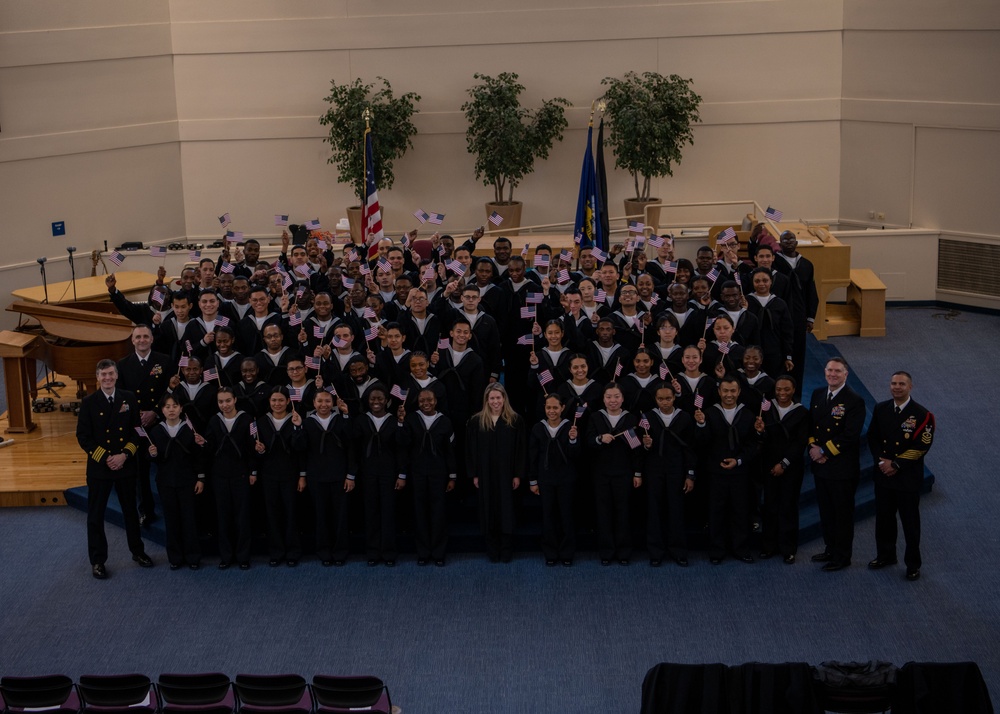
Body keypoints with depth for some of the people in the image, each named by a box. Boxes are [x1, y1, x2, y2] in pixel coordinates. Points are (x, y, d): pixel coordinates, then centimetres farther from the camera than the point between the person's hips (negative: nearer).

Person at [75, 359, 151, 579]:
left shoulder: (128, 398, 0)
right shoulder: (89, 402, -5)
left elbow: (137, 431, 1)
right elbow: (83, 436, -7)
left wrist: (125, 455, -12)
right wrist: (105, 458, -14)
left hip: (125, 465, 2)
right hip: (98, 467, -2)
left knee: (130, 510, 15)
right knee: (96, 515, 4)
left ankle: (137, 551, 31)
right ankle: (97, 560, 15)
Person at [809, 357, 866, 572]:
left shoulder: (854, 401, -14)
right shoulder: (818, 395, 8)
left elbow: (850, 436, -19)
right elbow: (811, 425, 12)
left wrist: (824, 450, -16)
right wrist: (813, 447, -6)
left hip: (843, 468, -6)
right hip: (820, 465, 7)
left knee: (843, 513, 5)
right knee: (826, 511, 17)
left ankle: (842, 556, 16)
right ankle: (831, 549, 32)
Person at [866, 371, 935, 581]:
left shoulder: (922, 414, -12)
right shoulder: (880, 409, 3)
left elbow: (922, 446, -15)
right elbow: (873, 438, 6)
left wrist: (896, 465, -17)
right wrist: (880, 461, -10)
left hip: (908, 477, -4)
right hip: (883, 475, 4)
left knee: (910, 522, 5)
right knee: (884, 518, 15)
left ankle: (913, 564, 17)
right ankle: (885, 555, 33)